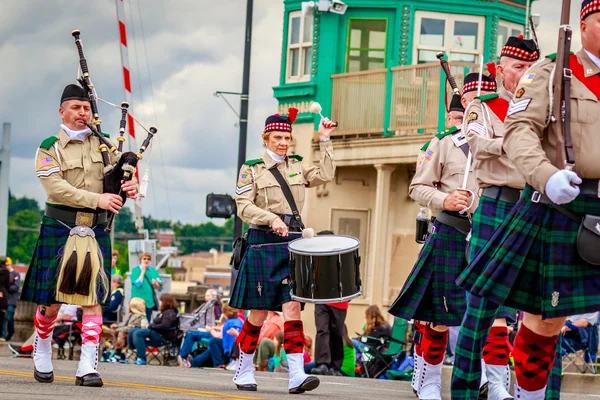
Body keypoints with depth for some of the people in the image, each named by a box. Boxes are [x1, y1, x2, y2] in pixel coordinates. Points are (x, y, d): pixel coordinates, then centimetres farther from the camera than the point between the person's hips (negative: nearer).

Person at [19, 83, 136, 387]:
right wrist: (97, 199, -25)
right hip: (59, 229, -3)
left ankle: (87, 367, -8)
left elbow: (121, 173, 11)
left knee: (93, 299, -6)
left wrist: (128, 187, -14)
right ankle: (42, 357, 26)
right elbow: (57, 187, -16)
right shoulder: (50, 148, -3)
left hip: (95, 231, 3)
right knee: (51, 300, 5)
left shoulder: (103, 144, 9)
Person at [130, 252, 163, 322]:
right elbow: (138, 284, -17)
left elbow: (160, 288, 5)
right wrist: (143, 271, -12)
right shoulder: (135, 270, -2)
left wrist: (155, 284, -16)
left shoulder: (153, 271, 6)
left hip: (149, 301, 4)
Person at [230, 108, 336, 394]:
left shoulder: (297, 166, 15)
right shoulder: (252, 169, 1)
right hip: (263, 244, -3)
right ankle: (244, 371, 16)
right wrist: (272, 219, -22)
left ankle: (296, 375, -16)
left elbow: (325, 175, 2)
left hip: (292, 243, 3)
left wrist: (324, 140, -2)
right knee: (259, 313, 1)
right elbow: (243, 207, -8)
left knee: (292, 308, -8)